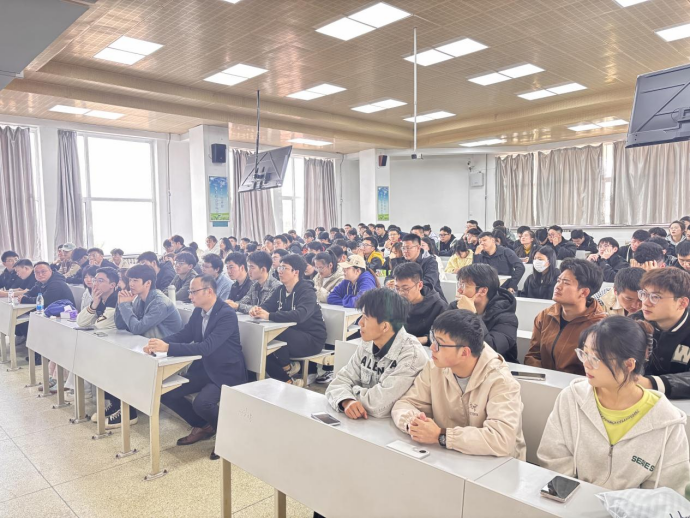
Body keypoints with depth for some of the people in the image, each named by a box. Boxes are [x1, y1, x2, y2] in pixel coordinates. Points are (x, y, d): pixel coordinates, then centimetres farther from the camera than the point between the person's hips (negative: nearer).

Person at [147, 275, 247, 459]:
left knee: (201, 403, -30)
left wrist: (168, 348, -38)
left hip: (227, 372, -8)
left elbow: (206, 347, -33)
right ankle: (203, 426, 17)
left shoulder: (227, 315, -25)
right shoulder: (198, 311, 1)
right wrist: (159, 342, -17)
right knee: (166, 392, -2)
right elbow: (184, 334, 4)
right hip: (204, 368, 8)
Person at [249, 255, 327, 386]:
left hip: (312, 339, -7)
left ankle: (288, 367, -2)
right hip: (291, 335, 8)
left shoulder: (307, 291, -19)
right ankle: (288, 382, 1)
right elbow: (267, 306, -4)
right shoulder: (281, 290, 6)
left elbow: (299, 315, -36)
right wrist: (257, 310, -29)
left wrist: (269, 316, -44)